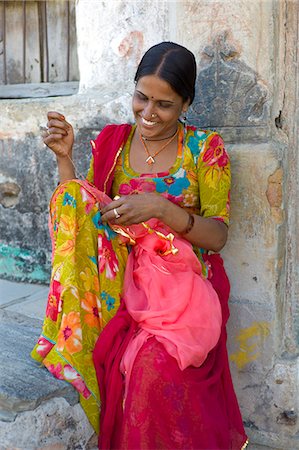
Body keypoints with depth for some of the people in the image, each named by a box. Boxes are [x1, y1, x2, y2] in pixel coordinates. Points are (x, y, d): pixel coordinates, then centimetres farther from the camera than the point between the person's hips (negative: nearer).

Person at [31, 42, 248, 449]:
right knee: (125, 365, -25)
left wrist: (161, 209, -22)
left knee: (154, 369, -28)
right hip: (123, 285, 2)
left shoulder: (205, 148, -1)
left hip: (183, 289, -2)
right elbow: (81, 213, 9)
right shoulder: (112, 141, 8)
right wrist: (64, 158, -4)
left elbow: (217, 236, -6)